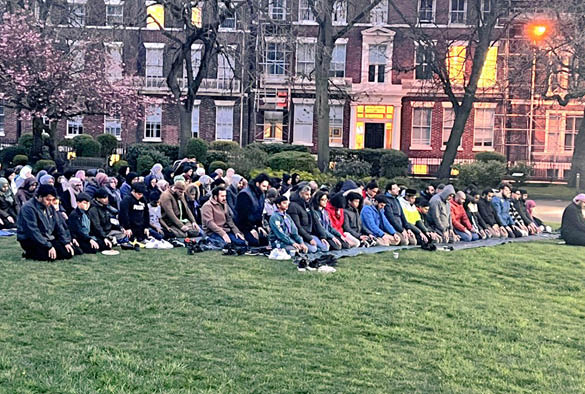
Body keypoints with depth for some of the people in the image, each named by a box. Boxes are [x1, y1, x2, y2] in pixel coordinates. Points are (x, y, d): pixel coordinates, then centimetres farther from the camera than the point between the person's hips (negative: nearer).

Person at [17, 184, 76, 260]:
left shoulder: (50, 207, 9)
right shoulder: (29, 208, -17)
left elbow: (58, 226, 12)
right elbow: (33, 231, -23)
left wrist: (66, 242, -1)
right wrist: (49, 246, -26)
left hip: (48, 238, 8)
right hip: (30, 240, -8)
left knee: (68, 252, -8)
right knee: (52, 255, -29)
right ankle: (29, 254, -4)